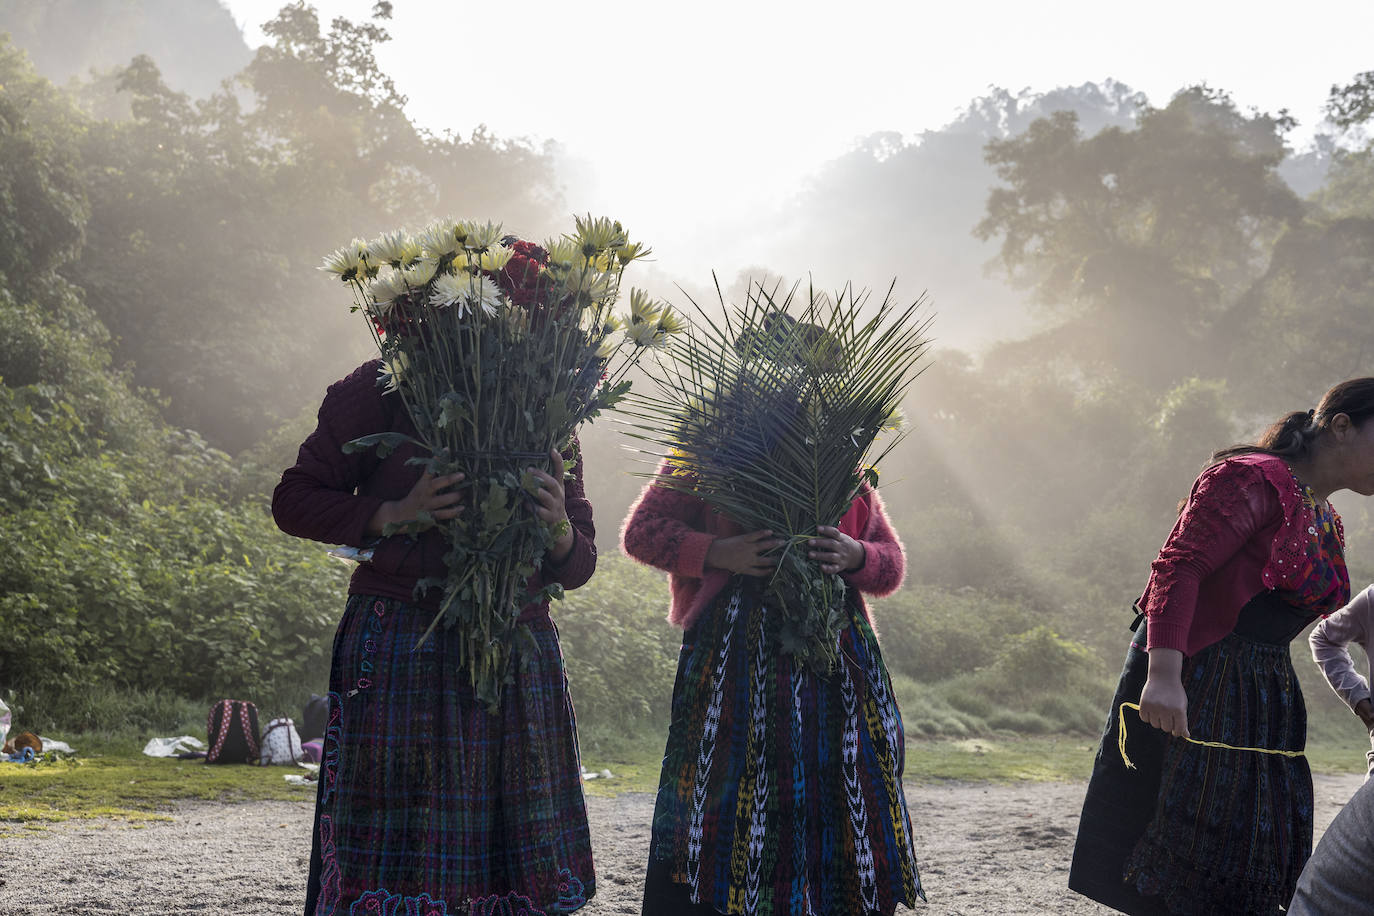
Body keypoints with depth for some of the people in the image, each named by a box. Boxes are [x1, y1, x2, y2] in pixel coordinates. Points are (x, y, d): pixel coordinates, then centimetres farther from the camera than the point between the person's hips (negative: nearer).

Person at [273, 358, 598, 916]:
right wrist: (393, 513, -13)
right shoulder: (381, 389, 2)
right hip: (397, 652, -3)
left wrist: (560, 532, -8)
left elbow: (578, 566, 16)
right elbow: (293, 501, 2)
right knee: (390, 849, -5)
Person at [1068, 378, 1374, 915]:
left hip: (1264, 696, 9)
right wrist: (1163, 673, -33)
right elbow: (1179, 567, -21)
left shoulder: (1327, 524, 18)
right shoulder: (1254, 479, -10)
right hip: (1189, 688, -9)